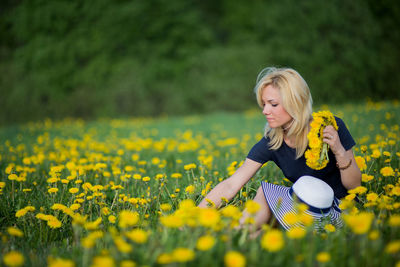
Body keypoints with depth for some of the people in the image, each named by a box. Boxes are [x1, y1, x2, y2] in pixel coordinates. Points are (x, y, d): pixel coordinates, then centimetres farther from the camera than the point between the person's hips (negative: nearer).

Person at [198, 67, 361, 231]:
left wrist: (339, 151, -29)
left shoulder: (331, 128, -17)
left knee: (266, 191, -23)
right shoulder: (271, 142, -9)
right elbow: (231, 186, -12)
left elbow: (354, 185, -11)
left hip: (339, 209, -4)